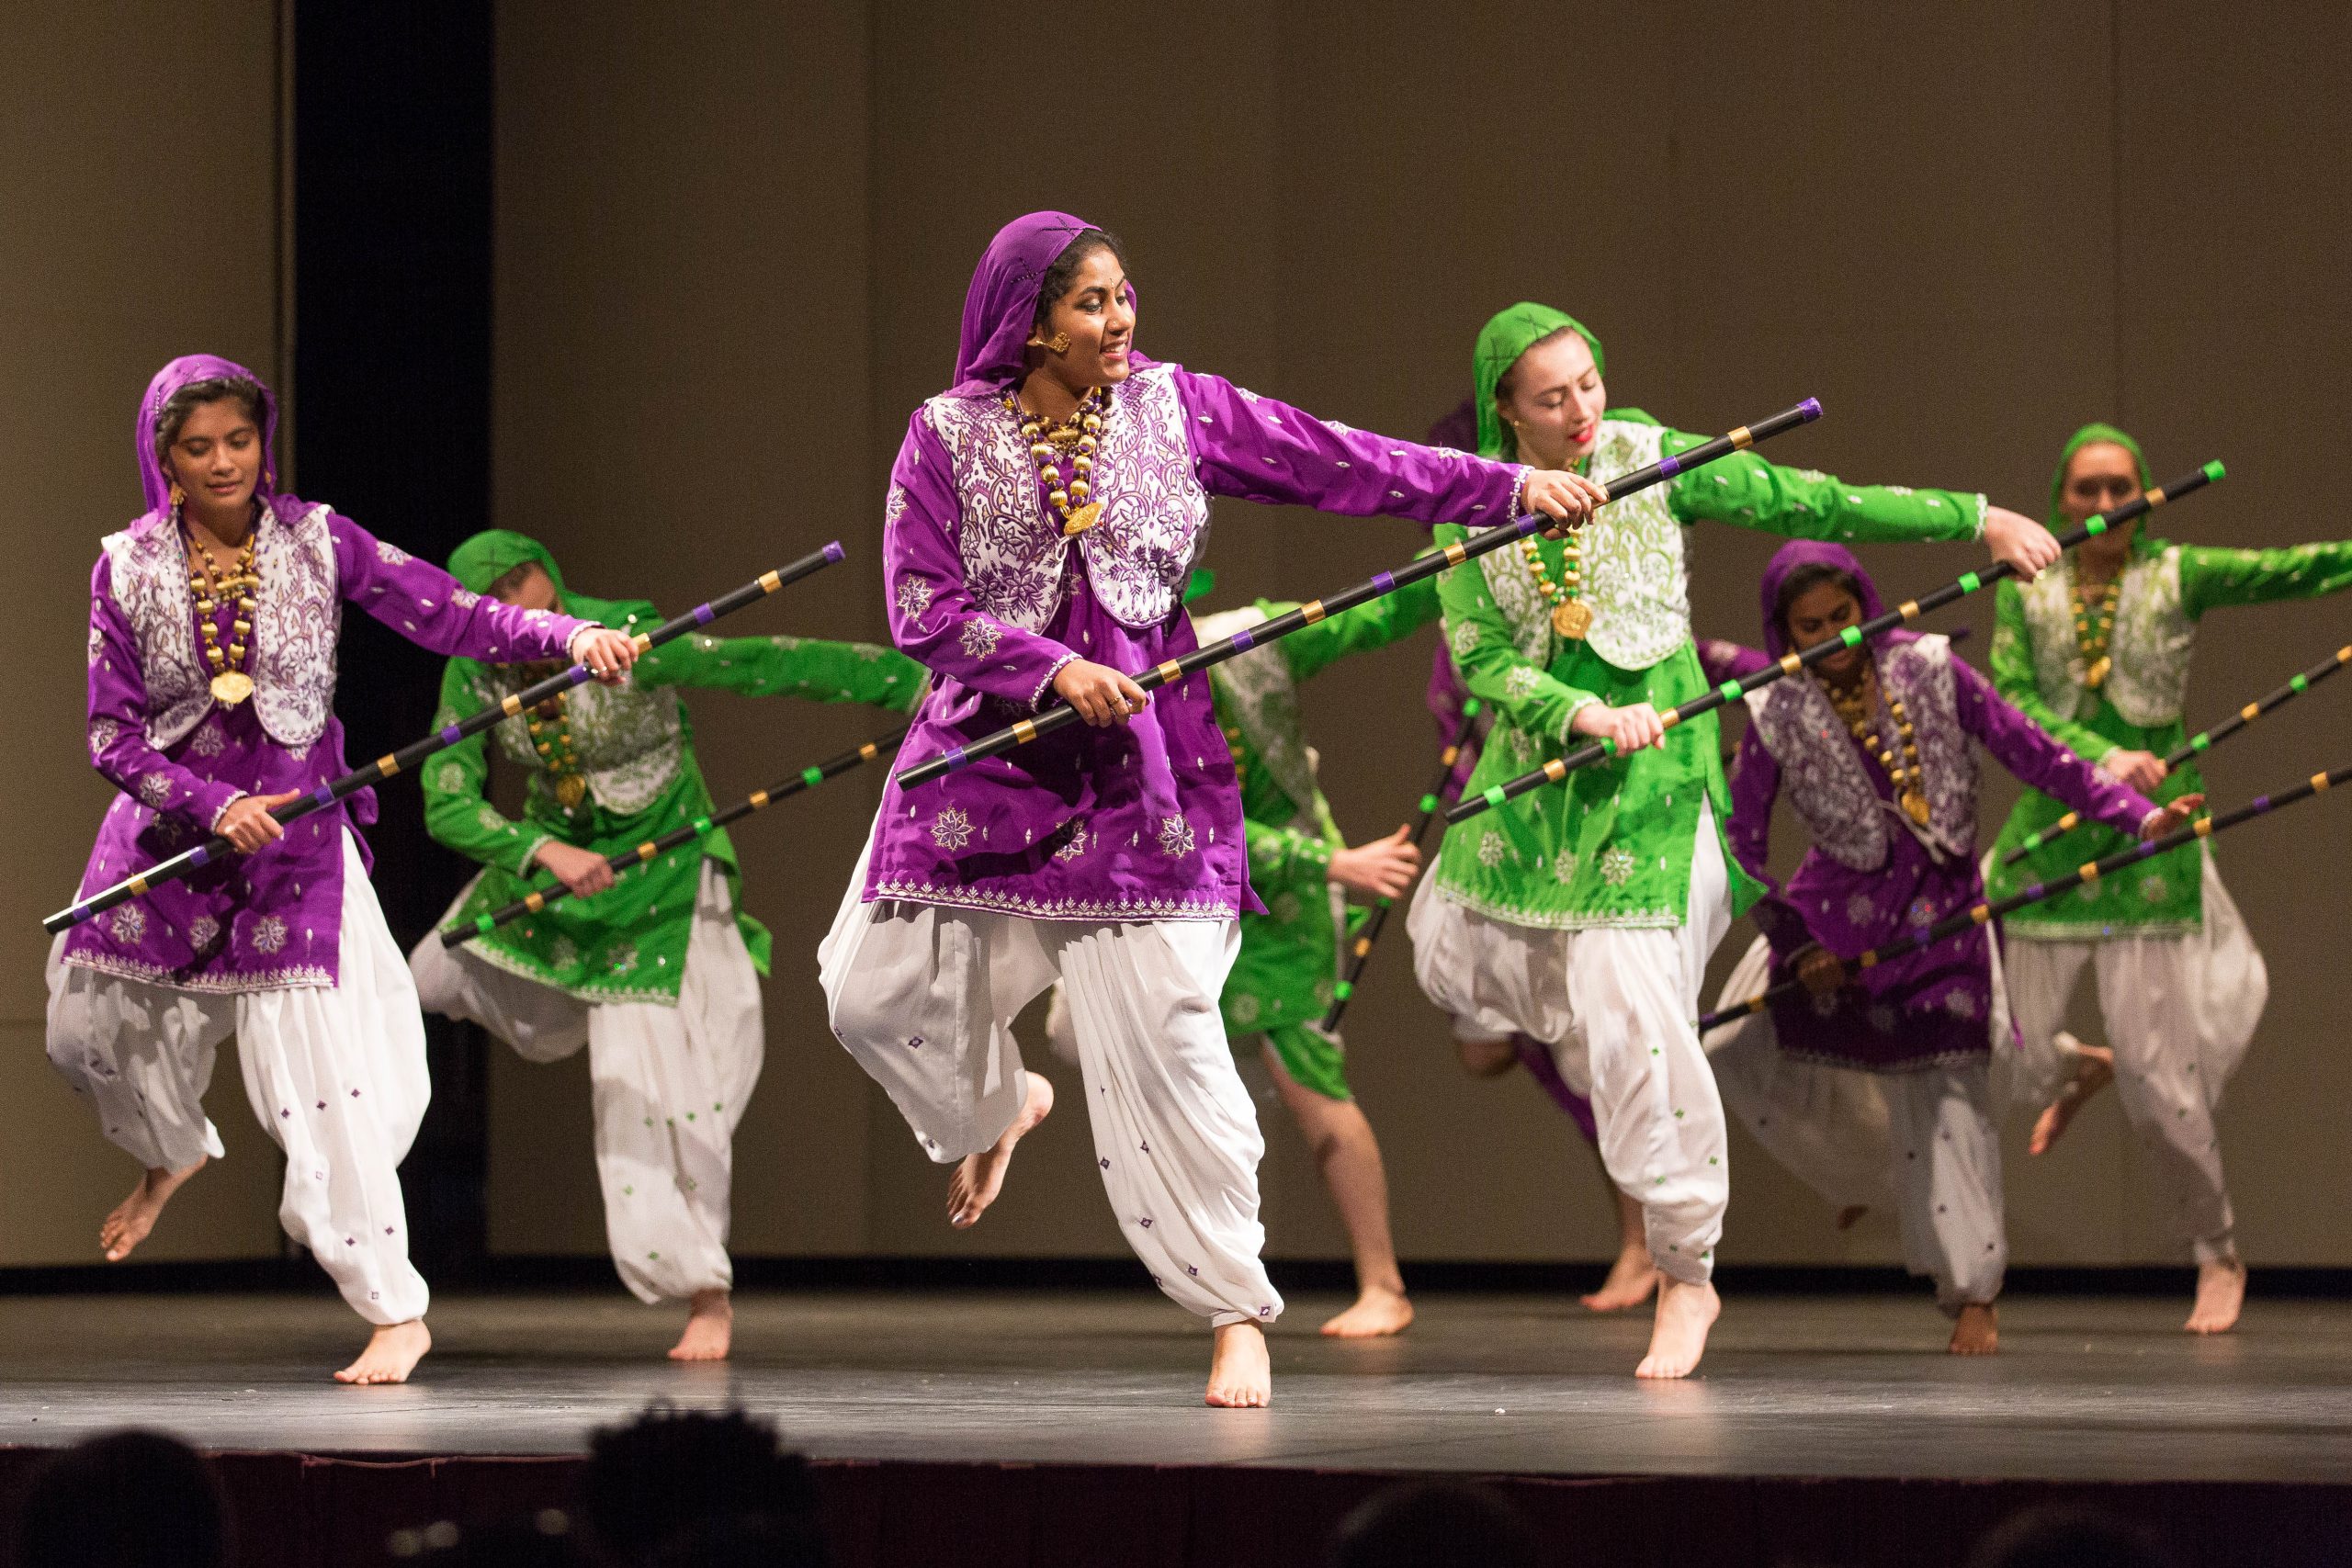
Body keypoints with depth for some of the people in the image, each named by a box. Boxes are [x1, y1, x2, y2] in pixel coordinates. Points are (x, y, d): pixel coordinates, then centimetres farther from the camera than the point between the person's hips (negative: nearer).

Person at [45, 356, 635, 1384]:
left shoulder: (316, 543, -7)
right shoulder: (128, 570, -4)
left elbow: (451, 615, -13)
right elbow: (114, 735, -5)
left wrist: (570, 636, -29)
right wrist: (212, 808, -20)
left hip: (297, 836, -3)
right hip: (167, 830, 3)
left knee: (323, 1079, -10)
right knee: (91, 1029, 11)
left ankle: (395, 1311, -3)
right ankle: (174, 1151, 48)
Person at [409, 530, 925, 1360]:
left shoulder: (629, 642, -29)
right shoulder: (475, 675, -16)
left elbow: (778, 663, -32)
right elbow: (446, 802, -19)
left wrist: (923, 683, -34)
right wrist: (543, 852, -37)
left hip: (663, 877, -5)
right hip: (550, 860, 5)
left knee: (656, 1087, -9)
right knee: (436, 980, 20)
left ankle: (707, 1298, 3)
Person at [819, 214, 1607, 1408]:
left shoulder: (1174, 408, 0)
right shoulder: (949, 437, -4)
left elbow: (1342, 464, -2)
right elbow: (921, 610, -8)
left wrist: (1510, 488, -7)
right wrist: (1054, 669, -20)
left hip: (1142, 770, -1)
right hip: (990, 756, 1)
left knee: (1164, 1034, -8)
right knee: (876, 992, 2)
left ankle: (1237, 1311, -1)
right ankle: (996, 1107, 38)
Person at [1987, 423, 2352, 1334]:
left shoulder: (2177, 578, 1)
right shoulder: (2026, 592, 4)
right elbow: (2012, 702, -7)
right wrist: (2104, 760, -22)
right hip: (2054, 833, 2)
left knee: (2159, 1075, -4)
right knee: (2009, 1060, 6)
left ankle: (2217, 1257, 13)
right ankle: (2081, 1070, 44)